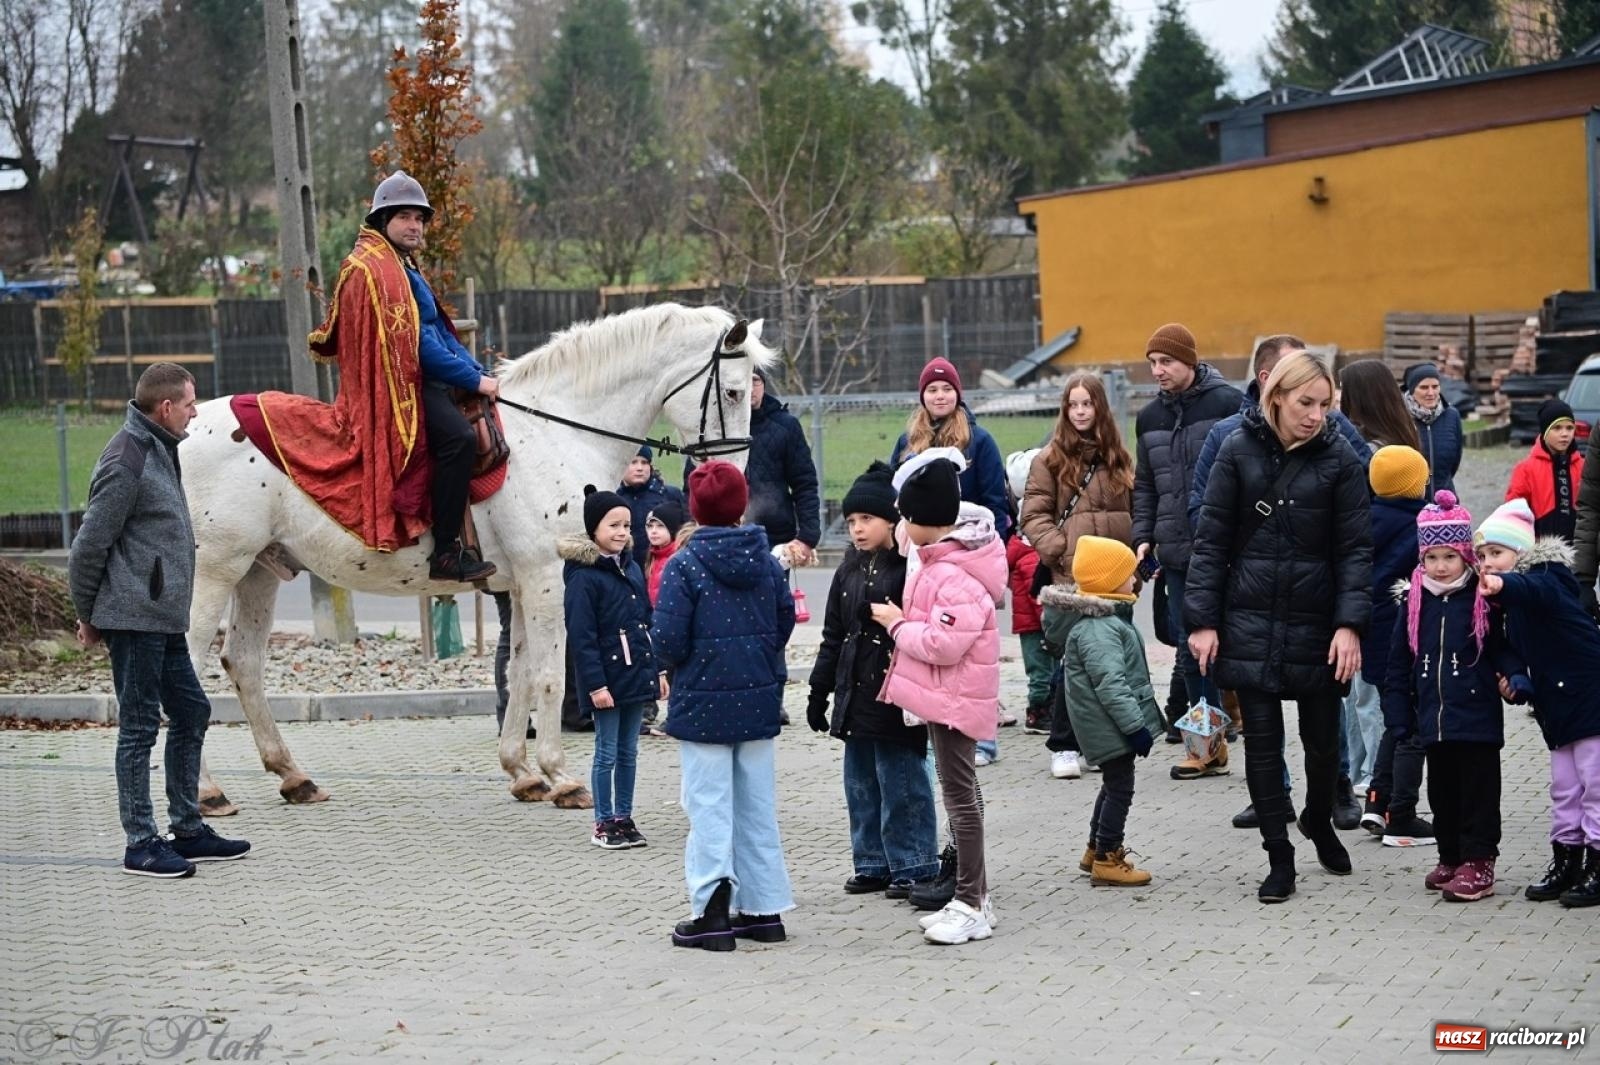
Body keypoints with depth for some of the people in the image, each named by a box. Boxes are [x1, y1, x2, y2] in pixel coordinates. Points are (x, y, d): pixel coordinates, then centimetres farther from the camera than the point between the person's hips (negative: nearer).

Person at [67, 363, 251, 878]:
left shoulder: (159, 450, 15)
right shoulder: (127, 460, -16)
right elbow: (89, 544, -14)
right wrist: (88, 617, -5)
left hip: (163, 618, 10)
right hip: (134, 617, -10)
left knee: (191, 712, 14)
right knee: (139, 726, -4)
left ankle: (188, 830, 23)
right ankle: (141, 845, 2)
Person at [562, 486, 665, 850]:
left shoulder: (632, 568, 10)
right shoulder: (584, 577, -13)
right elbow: (581, 637, -15)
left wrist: (657, 670, 12)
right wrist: (595, 684, -18)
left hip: (636, 674, 7)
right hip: (607, 678, -7)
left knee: (629, 752, 12)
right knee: (607, 753, 1)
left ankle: (624, 818, 21)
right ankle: (604, 823, 10)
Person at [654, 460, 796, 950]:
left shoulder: (684, 565, -13)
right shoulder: (766, 560, 2)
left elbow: (668, 638, -16)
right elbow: (786, 618, 6)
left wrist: (676, 662, 5)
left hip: (703, 706, -5)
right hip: (760, 700, 5)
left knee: (709, 805, 0)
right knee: (758, 805, 12)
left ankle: (712, 908, -5)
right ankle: (763, 909, 16)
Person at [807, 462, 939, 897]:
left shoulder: (909, 567, -12)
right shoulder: (850, 569, 13)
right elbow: (833, 635, 18)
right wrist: (820, 690, 17)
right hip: (855, 694, 8)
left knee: (901, 784, -2)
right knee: (861, 785, 13)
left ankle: (913, 867, 7)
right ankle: (873, 864, 22)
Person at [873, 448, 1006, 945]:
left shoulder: (956, 575, -24)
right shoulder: (940, 558, 9)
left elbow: (944, 644, -27)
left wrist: (897, 625, -15)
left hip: (955, 696, -11)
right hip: (943, 694, 11)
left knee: (959, 795, -5)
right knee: (959, 792, 16)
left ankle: (972, 906, 0)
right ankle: (972, 897, 25)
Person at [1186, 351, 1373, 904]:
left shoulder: (1339, 459, -3)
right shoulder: (1239, 452, -2)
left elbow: (1355, 547, -3)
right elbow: (1211, 540, 0)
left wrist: (1350, 623, -12)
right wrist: (1203, 620, -4)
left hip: (1317, 625, 0)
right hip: (1251, 625, 0)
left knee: (1323, 738, 10)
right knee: (1262, 740, 2)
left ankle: (1319, 821, 39)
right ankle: (1280, 858, 12)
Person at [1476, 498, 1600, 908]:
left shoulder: (1548, 578, -16)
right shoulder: (1512, 600, 9)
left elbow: (1538, 590, -40)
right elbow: (1519, 651, 20)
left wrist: (1503, 585, -59)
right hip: (1557, 705, 9)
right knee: (1564, 789, 14)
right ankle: (1566, 862, 22)